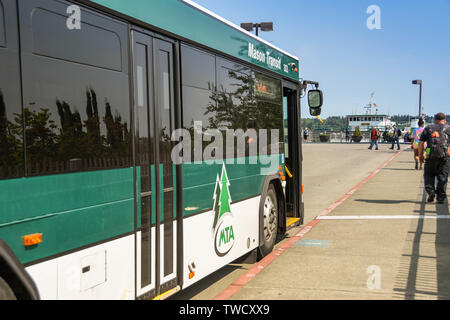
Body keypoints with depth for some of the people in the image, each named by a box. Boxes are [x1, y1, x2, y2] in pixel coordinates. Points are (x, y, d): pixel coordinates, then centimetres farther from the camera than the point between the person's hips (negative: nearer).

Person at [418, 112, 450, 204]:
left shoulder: (428, 128, 12)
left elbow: (421, 143, 7)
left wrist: (420, 154, 16)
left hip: (431, 155, 0)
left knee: (429, 175, 14)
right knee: (442, 177, 5)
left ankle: (430, 191, -5)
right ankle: (441, 197, 1)